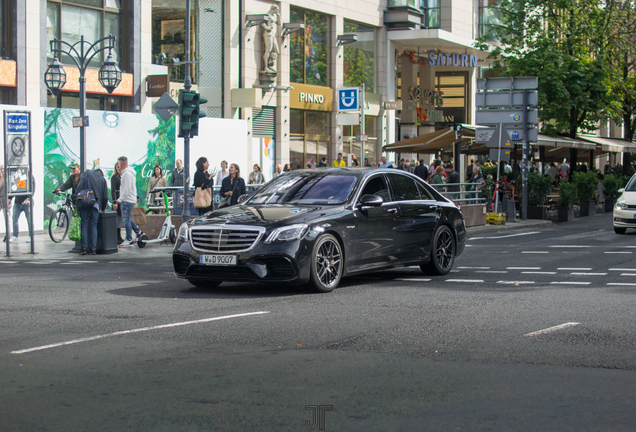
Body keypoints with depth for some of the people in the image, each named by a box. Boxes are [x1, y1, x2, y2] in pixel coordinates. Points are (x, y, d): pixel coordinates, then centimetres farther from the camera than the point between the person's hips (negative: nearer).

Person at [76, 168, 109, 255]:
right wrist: (103, 208, 27)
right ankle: (93, 249, 1)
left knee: (84, 225, 1)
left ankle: (84, 248, -5)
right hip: (96, 205, 1)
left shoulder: (86, 174, 12)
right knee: (93, 226, 6)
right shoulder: (103, 179, 17)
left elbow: (79, 188, -3)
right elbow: (105, 196, 15)